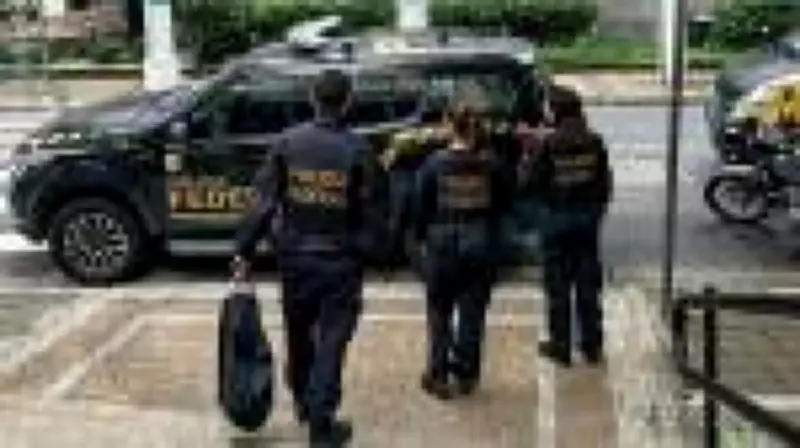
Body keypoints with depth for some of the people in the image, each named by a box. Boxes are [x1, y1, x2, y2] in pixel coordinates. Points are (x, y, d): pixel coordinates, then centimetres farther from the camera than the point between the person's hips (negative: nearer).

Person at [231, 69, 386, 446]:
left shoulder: (288, 143, -4)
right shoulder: (358, 150, -10)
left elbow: (264, 203, -5)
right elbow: (372, 213, -8)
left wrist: (244, 248, 0)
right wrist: (363, 253, 5)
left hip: (294, 256, 3)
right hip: (340, 259, -3)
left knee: (298, 332, 21)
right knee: (331, 340, 3)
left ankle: (303, 401, 39)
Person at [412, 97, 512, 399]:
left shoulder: (435, 163, -11)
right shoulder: (490, 164, -5)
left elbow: (422, 205, -5)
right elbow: (501, 203, 4)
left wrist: (421, 237, 8)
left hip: (443, 242, -2)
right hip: (480, 243, 2)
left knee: (439, 312, 10)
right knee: (473, 312, 11)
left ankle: (438, 376, 11)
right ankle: (466, 374, 17)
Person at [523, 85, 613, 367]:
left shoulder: (551, 144, -15)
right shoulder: (594, 142, -2)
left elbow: (534, 182, -10)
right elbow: (605, 182, 4)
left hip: (558, 217, -4)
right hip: (588, 215, 4)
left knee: (558, 283, 6)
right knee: (588, 282, 12)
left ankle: (561, 346, 12)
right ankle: (592, 345, 18)